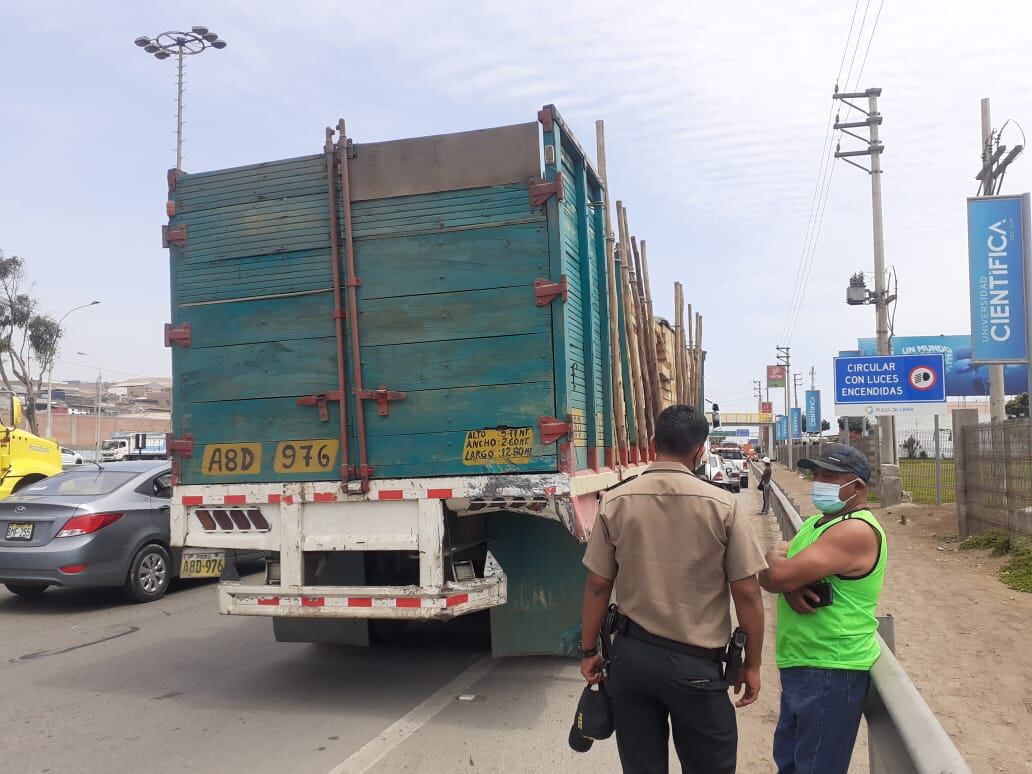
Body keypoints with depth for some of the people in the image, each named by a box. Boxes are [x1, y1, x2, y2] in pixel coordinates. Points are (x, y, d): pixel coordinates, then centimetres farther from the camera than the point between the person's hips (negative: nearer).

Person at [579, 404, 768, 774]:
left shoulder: (616, 502, -5)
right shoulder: (722, 505, -11)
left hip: (631, 656, 2)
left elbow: (598, 585, 0)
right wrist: (751, 664, 6)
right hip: (696, 662, -2)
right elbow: (747, 594, -7)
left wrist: (589, 651, 13)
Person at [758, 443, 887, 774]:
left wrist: (773, 559, -4)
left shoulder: (856, 530, -20)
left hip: (831, 671, -10)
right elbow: (775, 572, 5)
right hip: (800, 665, 10)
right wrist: (790, 587, -17)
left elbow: (778, 574, -27)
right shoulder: (815, 523, 14)